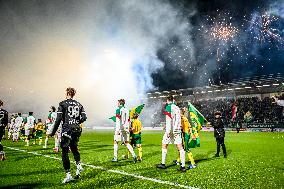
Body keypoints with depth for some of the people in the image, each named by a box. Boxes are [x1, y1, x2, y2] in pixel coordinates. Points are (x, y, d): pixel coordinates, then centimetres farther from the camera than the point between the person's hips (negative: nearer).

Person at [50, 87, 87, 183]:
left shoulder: (63, 104, -3)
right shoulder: (79, 104, 9)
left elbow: (59, 119, -8)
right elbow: (84, 118, 5)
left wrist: (53, 132, -2)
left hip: (67, 129, -5)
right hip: (76, 130, 5)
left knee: (65, 152, 3)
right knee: (74, 148, 22)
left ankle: (68, 175, 2)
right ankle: (79, 165, 3)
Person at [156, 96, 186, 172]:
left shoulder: (169, 107, -6)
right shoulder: (177, 107, 15)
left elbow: (169, 119, -17)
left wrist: (168, 131, -20)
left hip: (171, 130, -6)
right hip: (178, 130, 6)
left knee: (164, 145, 9)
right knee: (180, 147, 3)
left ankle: (163, 164, 15)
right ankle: (183, 166, 3)